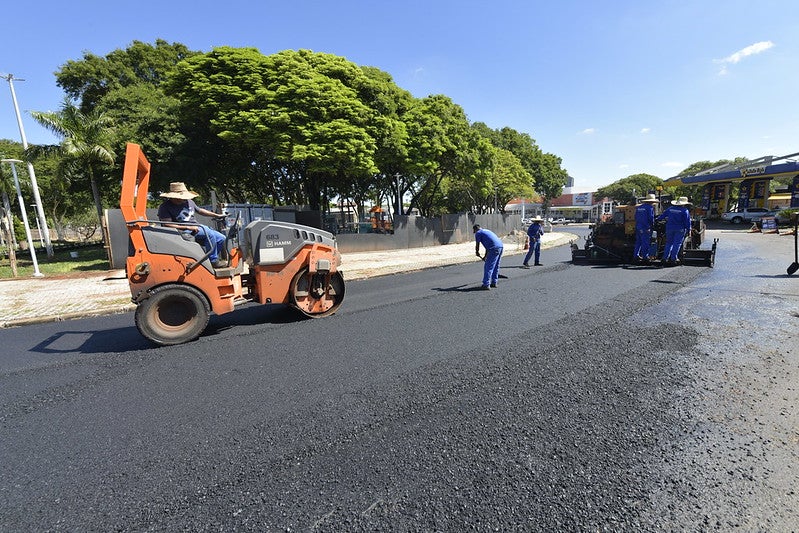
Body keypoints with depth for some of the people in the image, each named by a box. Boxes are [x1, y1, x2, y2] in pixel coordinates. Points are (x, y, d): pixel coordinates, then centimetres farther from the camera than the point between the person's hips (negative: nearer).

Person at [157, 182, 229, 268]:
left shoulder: (189, 202, 14)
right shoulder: (165, 207, -7)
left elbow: (200, 210, 29)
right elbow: (167, 225, -16)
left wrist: (217, 215, 25)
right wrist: (188, 227, -23)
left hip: (197, 227, 8)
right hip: (184, 232, -8)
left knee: (221, 239, -1)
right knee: (210, 234, -31)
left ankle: (211, 259, 14)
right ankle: (213, 261, -22)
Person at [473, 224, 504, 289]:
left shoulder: (478, 233, 4)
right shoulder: (486, 230, 30)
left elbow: (477, 245, 7)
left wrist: (477, 252, 26)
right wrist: (485, 256, 37)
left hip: (494, 249, -9)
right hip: (501, 247, 9)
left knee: (488, 267, -4)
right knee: (496, 267, 18)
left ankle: (486, 285, -4)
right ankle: (494, 283, 25)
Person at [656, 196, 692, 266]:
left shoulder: (670, 209, 7)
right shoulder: (685, 211, -5)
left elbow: (662, 215, 17)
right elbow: (687, 222, -6)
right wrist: (689, 230, -1)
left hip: (669, 228, 4)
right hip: (680, 229, -4)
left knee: (668, 243, 11)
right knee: (677, 244, -2)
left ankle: (665, 258, 7)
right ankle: (673, 259, -6)